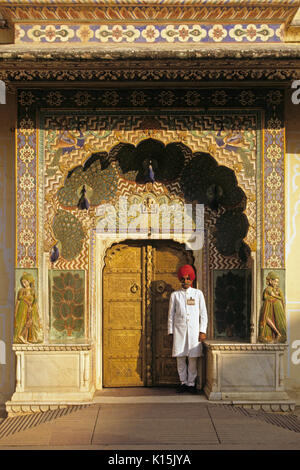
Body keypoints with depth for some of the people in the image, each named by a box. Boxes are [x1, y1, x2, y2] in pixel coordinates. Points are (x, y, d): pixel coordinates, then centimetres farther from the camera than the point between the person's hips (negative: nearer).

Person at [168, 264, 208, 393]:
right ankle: (183, 382, 13)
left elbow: (203, 314, 7)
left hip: (194, 330, -1)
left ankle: (191, 383, 9)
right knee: (180, 357, 1)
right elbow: (171, 314, 10)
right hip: (179, 329, 1)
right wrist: (171, 332, 5)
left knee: (193, 358, -2)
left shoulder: (198, 293, 7)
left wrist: (203, 331, 0)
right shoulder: (175, 295, 9)